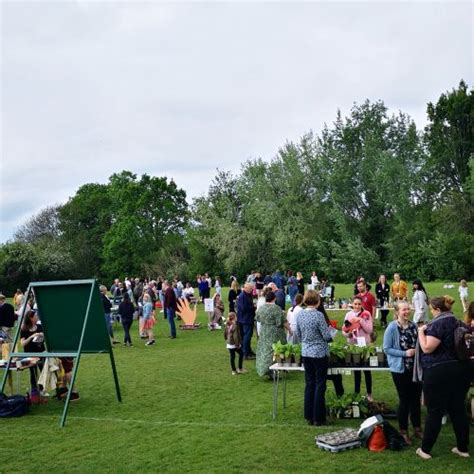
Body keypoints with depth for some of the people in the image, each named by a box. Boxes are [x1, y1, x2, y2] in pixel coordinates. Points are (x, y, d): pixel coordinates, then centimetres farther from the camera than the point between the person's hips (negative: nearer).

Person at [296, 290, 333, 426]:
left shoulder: (300, 315, 0)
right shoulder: (318, 315, -18)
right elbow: (327, 336, -15)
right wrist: (330, 336, 6)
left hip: (306, 353, 6)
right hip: (319, 353, -5)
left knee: (309, 384, 13)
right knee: (320, 385, 5)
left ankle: (309, 417, 19)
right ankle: (318, 418, 11)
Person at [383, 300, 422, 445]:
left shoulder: (413, 325, 1)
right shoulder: (392, 327, -15)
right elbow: (386, 348, -14)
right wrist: (405, 353, -21)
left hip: (415, 367, 5)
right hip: (400, 369, -5)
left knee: (416, 399, 14)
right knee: (404, 400, 5)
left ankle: (417, 429, 31)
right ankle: (403, 432, 21)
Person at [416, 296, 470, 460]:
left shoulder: (438, 323, -15)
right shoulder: (457, 322, 11)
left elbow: (427, 348, -21)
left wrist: (421, 331, -8)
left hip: (439, 372, -8)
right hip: (460, 369, 8)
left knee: (434, 412, 0)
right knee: (458, 409, 15)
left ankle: (425, 450, 10)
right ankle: (463, 448, 23)